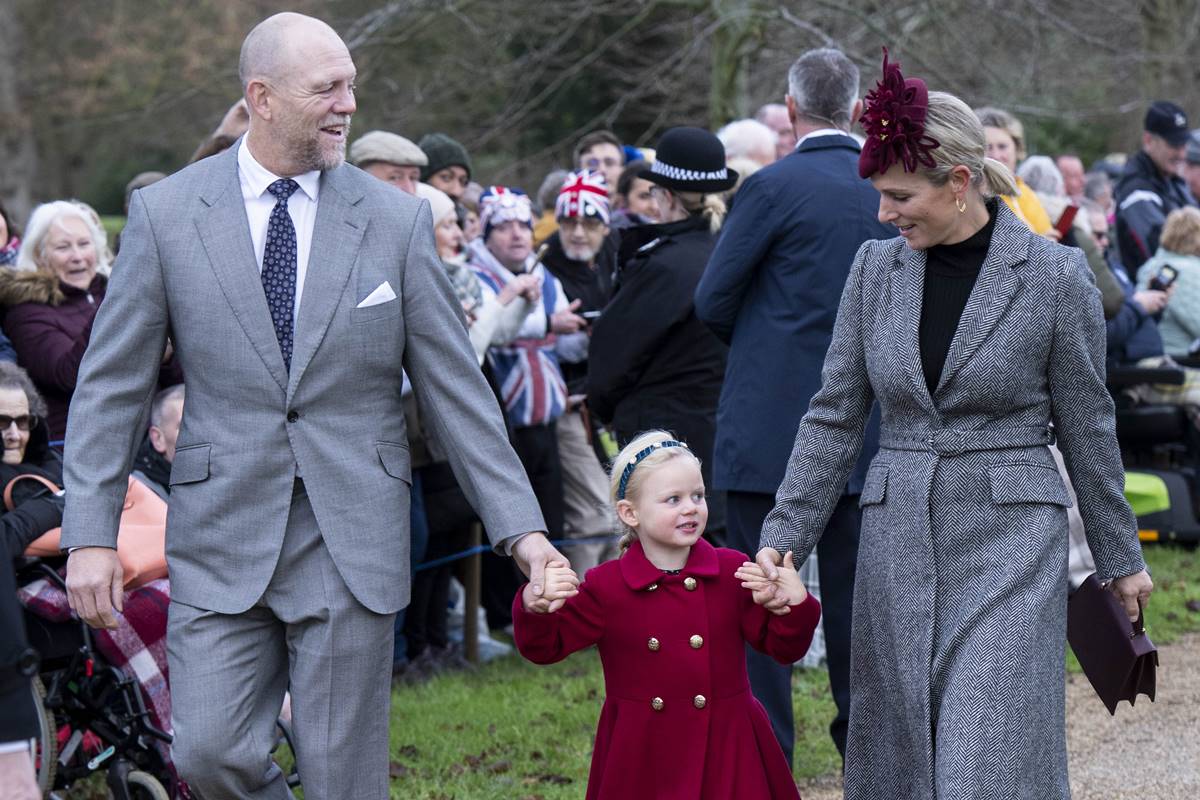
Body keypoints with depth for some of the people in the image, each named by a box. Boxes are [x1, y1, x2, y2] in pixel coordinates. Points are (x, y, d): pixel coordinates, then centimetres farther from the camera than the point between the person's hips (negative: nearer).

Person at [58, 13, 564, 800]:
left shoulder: (397, 218, 2)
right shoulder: (166, 213, 0)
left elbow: (456, 387, 4)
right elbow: (111, 386, 3)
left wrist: (520, 526, -1)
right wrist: (92, 533, -4)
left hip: (353, 537, 0)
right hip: (223, 536, 0)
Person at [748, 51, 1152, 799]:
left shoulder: (1054, 275, -6)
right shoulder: (877, 267, 4)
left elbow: (1087, 428, 2)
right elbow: (835, 415, 8)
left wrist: (1120, 558, 9)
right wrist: (784, 534, 1)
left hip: (1009, 542, -4)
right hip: (899, 540, 4)